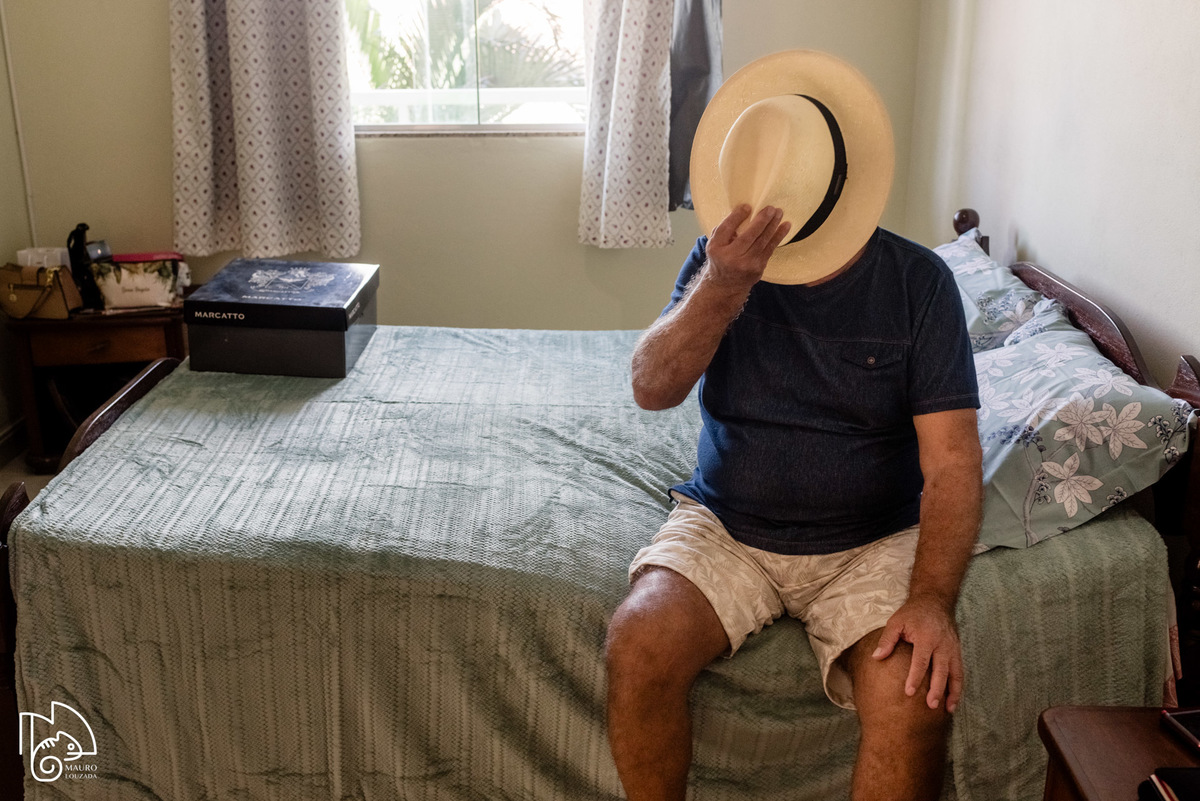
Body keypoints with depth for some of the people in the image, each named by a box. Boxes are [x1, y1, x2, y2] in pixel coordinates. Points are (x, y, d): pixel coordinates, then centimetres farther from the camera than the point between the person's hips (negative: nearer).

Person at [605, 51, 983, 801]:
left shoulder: (918, 280, -7)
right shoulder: (722, 261, -3)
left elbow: (951, 462, -10)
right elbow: (652, 389, -15)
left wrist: (933, 600, -23)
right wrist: (723, 285, -31)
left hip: (871, 541, -1)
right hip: (726, 527, 1)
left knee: (917, 697, -25)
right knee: (638, 645, -23)